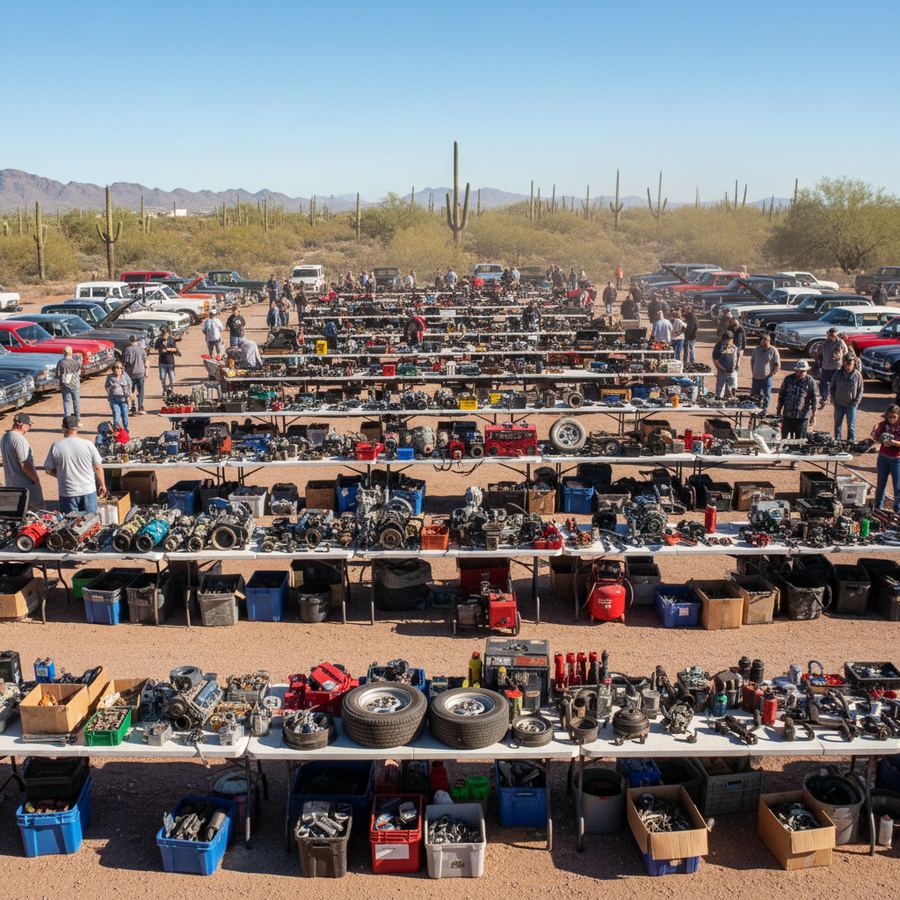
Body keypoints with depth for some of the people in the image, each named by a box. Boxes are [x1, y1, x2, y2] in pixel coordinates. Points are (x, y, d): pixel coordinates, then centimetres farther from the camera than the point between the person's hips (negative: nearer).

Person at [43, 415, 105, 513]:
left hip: (67, 493, 0)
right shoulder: (88, 444, -9)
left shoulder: (56, 446, -8)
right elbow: (98, 468, -3)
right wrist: (102, 485, 11)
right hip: (88, 490, 0)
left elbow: (49, 470, -1)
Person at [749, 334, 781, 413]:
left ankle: (764, 411, 16)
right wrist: (753, 372, 8)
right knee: (753, 395, 12)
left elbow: (778, 365, -8)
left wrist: (771, 374, -12)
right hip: (756, 377, 4)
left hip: (766, 378, -4)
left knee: (766, 396, 4)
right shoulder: (756, 349, 4)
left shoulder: (773, 351, -9)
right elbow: (752, 361, 15)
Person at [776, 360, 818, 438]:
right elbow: (781, 395, 11)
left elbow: (815, 399, -3)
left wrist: (813, 416, -6)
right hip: (787, 415, 2)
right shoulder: (789, 379, 3)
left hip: (802, 417, -2)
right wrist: (778, 411, 12)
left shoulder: (810, 381, -4)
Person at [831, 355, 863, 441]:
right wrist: (833, 400, 1)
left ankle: (851, 440, 11)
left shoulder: (857, 375, -5)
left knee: (851, 424, 2)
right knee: (838, 423, 10)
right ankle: (837, 440, 20)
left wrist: (856, 401, -6)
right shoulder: (838, 374, -2)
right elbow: (832, 387, 8)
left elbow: (860, 389, 1)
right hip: (839, 404, 2)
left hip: (851, 405, -2)